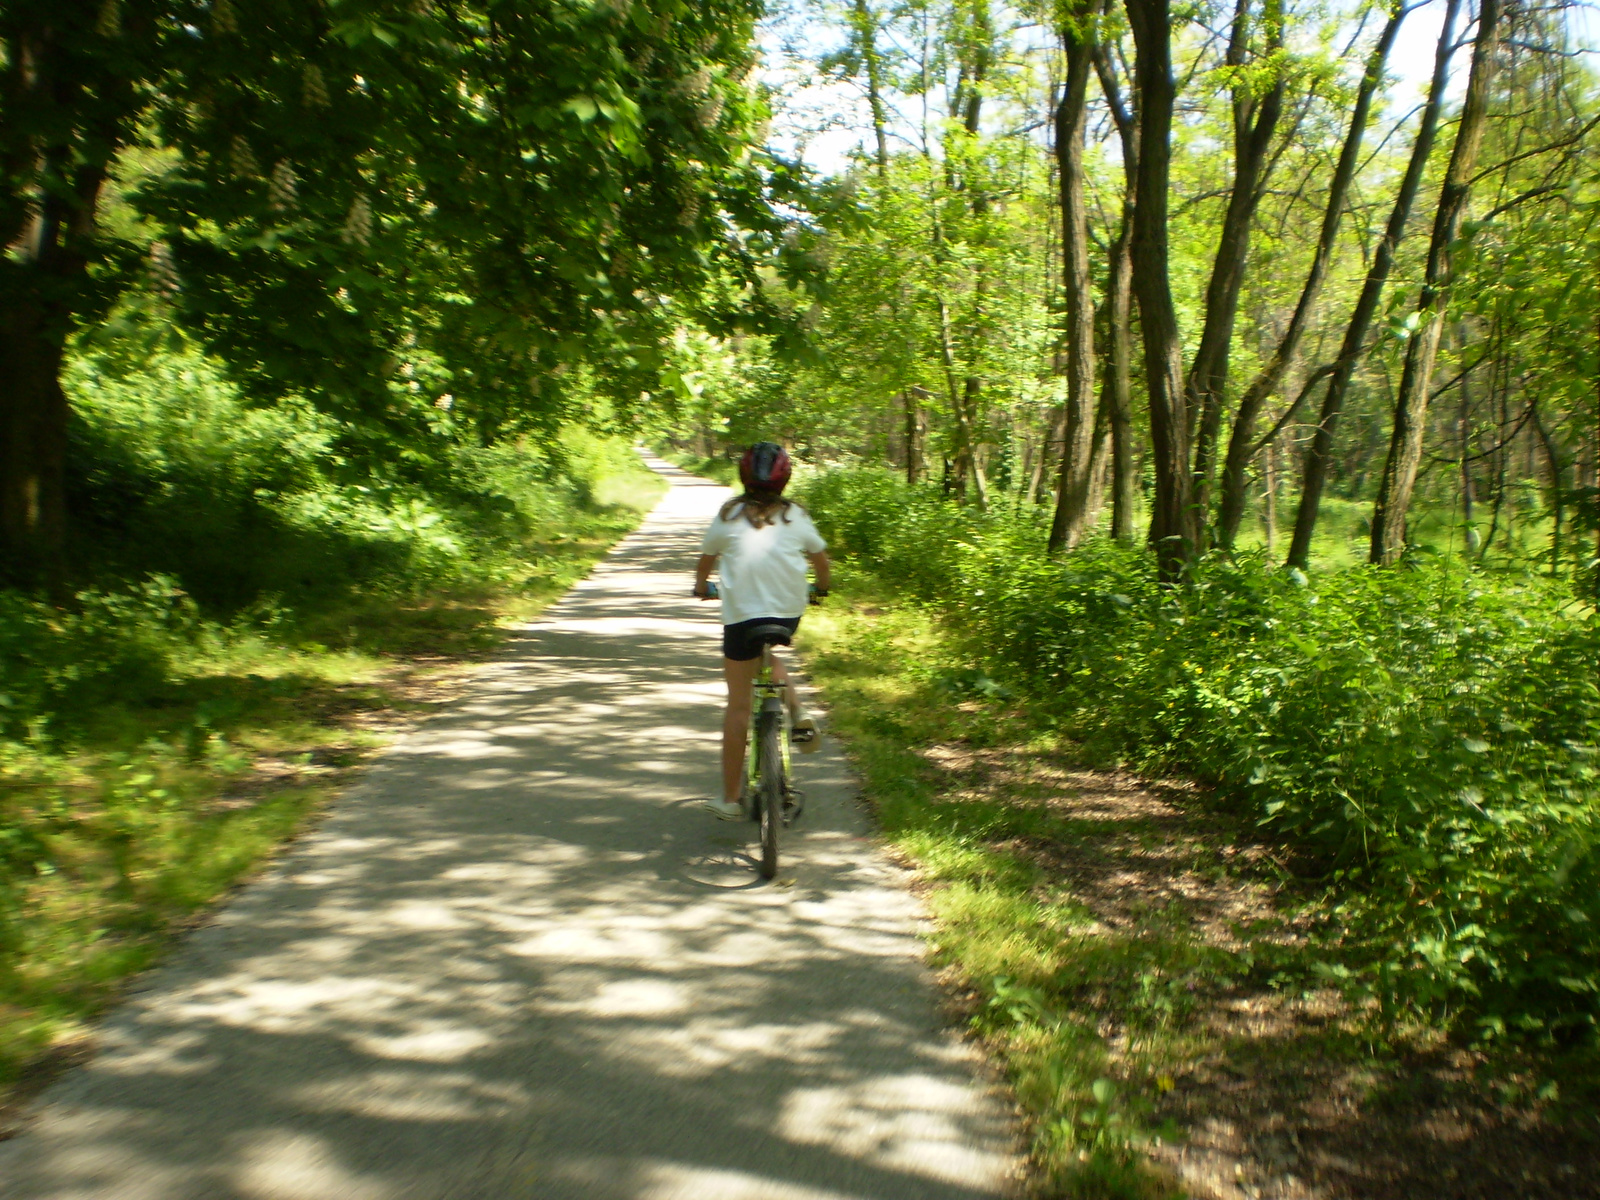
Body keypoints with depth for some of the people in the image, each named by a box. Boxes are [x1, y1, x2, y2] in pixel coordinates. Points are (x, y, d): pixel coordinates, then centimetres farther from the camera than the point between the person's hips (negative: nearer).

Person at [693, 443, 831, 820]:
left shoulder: (729, 516, 2)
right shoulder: (796, 516, 6)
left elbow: (706, 559, 15)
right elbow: (820, 558, 18)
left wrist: (701, 588, 36)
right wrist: (822, 588, 39)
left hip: (741, 614, -2)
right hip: (790, 612, 2)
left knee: (738, 705, 6)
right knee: (768, 655, 36)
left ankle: (730, 798, 11)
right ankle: (798, 717, 13)